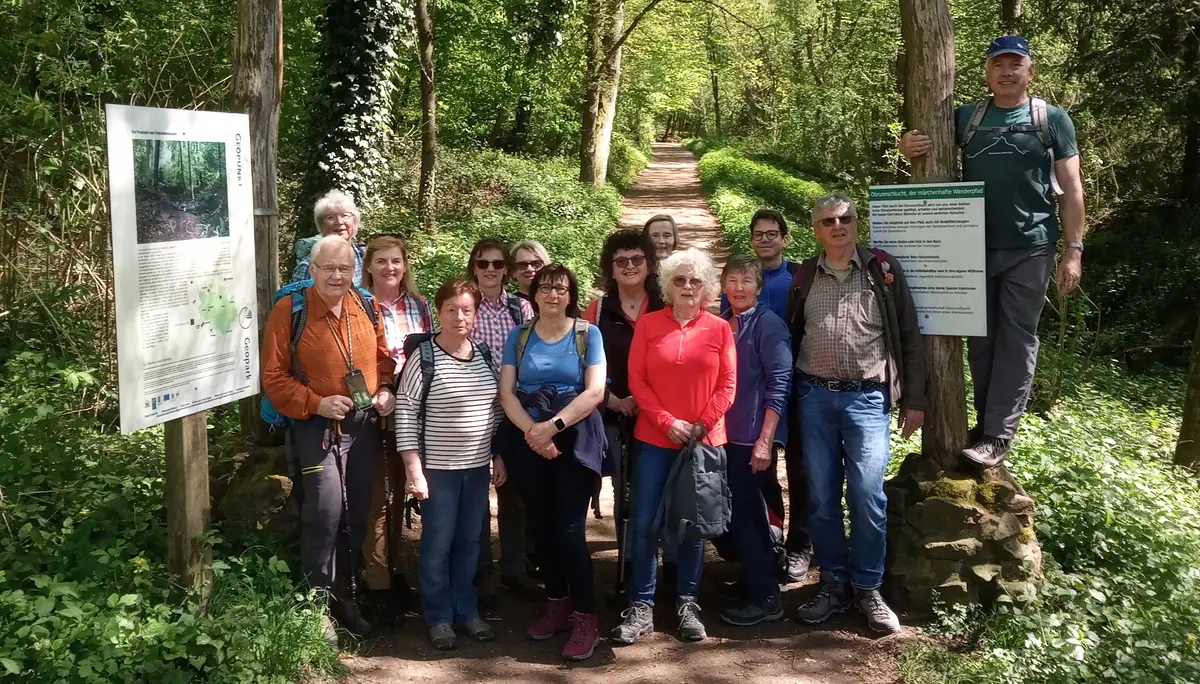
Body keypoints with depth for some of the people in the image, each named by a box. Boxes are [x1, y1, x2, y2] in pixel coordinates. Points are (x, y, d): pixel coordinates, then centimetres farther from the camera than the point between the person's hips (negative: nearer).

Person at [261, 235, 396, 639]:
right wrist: (316, 404, -20)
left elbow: (382, 357, 16)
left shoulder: (366, 307, 4)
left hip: (365, 424, 5)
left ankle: (345, 594, 30)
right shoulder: (289, 310, -10)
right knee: (326, 510, -12)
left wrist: (385, 390, -3)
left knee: (358, 513, 13)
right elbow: (274, 378, -10)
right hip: (317, 426, -5)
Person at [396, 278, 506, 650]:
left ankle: (466, 611, 27)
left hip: (478, 466, 5)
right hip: (438, 468, -5)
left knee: (469, 541, 13)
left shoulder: (485, 356, 5)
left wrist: (498, 456, 11)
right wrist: (414, 470, -14)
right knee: (438, 544, 5)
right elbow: (405, 416, -11)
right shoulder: (424, 357, -11)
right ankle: (439, 618, 19)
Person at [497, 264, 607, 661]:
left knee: (570, 528, -8)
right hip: (529, 441, 3)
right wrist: (533, 431, -15)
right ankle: (557, 604, 23)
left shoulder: (588, 334, -1)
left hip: (575, 440, -3)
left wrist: (553, 425, -18)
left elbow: (594, 392, -10)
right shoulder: (519, 337, 7)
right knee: (542, 526, 9)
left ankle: (585, 617, -2)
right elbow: (506, 393, 0)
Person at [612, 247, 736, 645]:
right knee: (644, 522, -2)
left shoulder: (719, 329, 3)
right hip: (654, 438, 0)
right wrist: (667, 421, -11)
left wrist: (702, 426, -10)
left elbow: (727, 385, 1)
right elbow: (636, 379, -1)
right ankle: (641, 608, 7)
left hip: (704, 440, 0)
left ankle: (687, 604, 20)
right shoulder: (648, 324, 3)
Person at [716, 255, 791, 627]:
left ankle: (763, 596, 6)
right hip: (726, 434, 7)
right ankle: (757, 581, 28)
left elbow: (779, 384, -14)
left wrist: (765, 441, -18)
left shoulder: (768, 324, -10)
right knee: (748, 511, 15)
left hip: (752, 438, -7)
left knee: (738, 512, -5)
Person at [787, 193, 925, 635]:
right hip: (814, 397, 3)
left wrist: (913, 400, -1)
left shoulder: (882, 269, 2)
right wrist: (789, 399, 9)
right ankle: (833, 583, 19)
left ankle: (868, 588, 10)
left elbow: (908, 337, 3)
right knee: (821, 495, 7)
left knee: (867, 495, -5)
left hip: (867, 397, -3)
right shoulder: (805, 276, 9)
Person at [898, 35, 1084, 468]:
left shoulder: (1052, 120, 1)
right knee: (980, 340, 9)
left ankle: (998, 437, -1)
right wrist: (908, 147, -13)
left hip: (1029, 250, -3)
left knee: (1017, 340, -2)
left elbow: (1071, 189, 1)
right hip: (975, 247, 3)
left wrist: (1073, 249, -6)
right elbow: (920, 141, 13)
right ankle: (986, 424, 20)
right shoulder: (965, 118, 6)